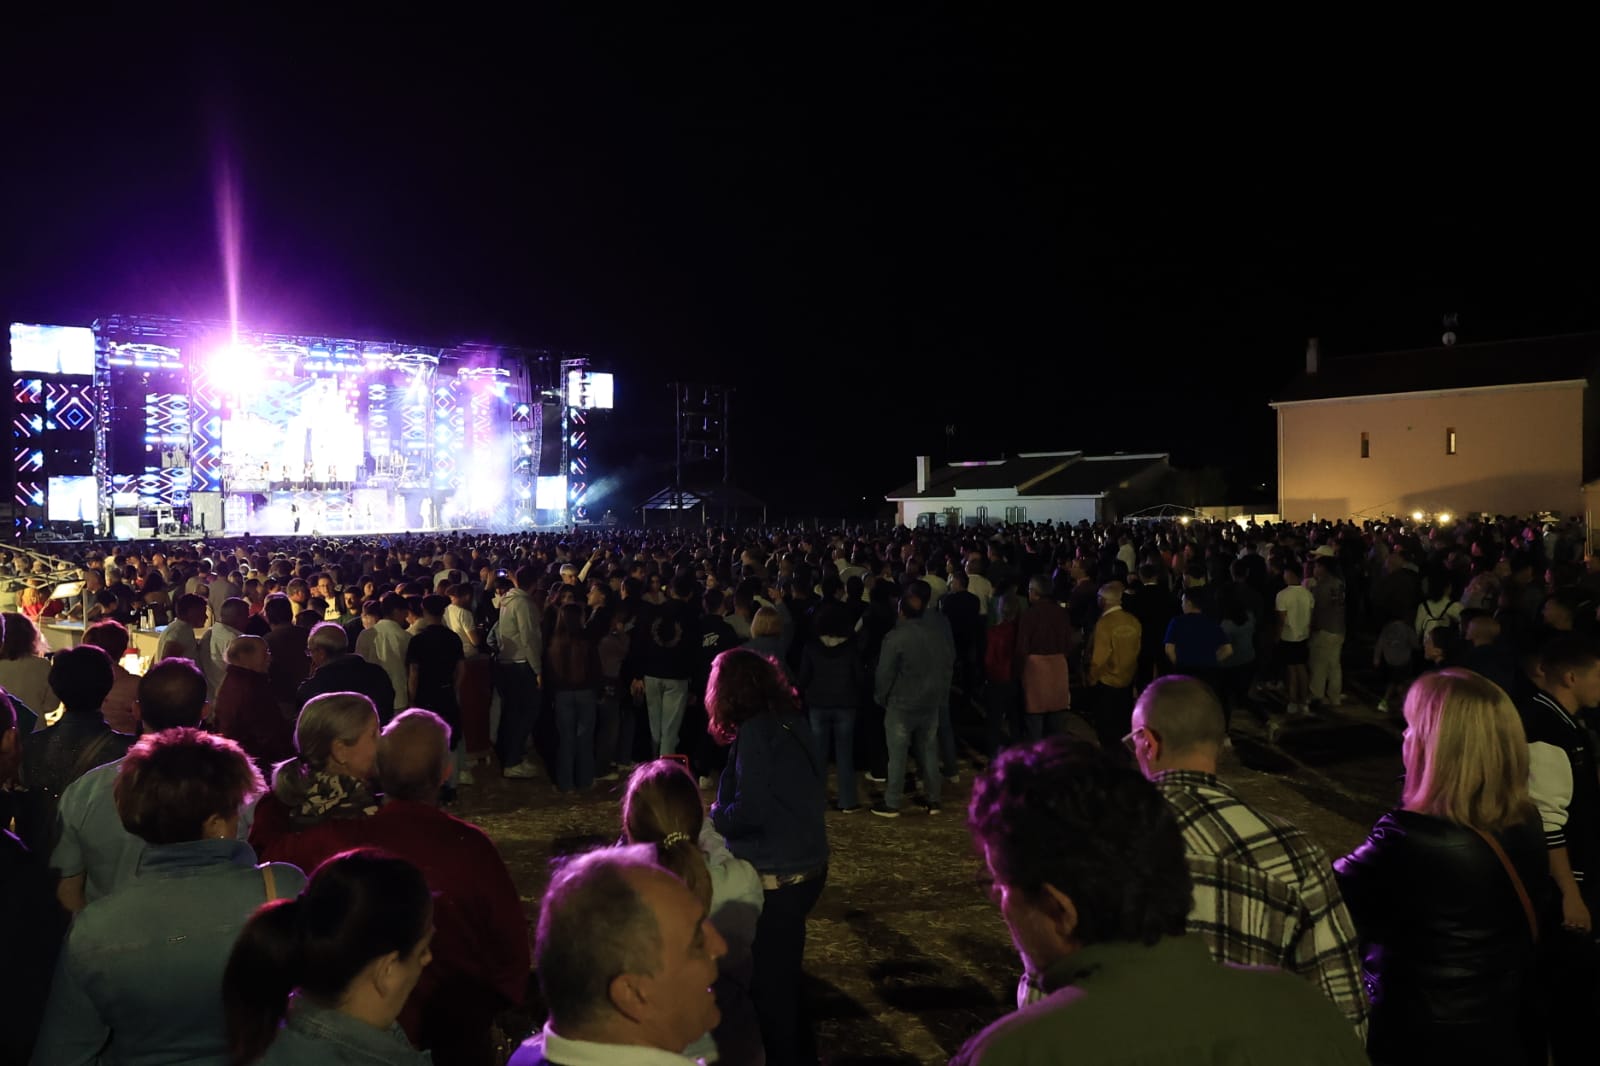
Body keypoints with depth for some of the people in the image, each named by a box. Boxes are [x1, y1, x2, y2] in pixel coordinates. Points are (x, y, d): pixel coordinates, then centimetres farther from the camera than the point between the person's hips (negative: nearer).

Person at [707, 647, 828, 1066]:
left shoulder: (755, 731, -19)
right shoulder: (790, 721, 5)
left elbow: (749, 811, -23)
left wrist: (715, 816, -3)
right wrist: (726, 801, 12)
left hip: (777, 875, -9)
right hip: (807, 864, 9)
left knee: (769, 978, 8)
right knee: (785, 970, 24)